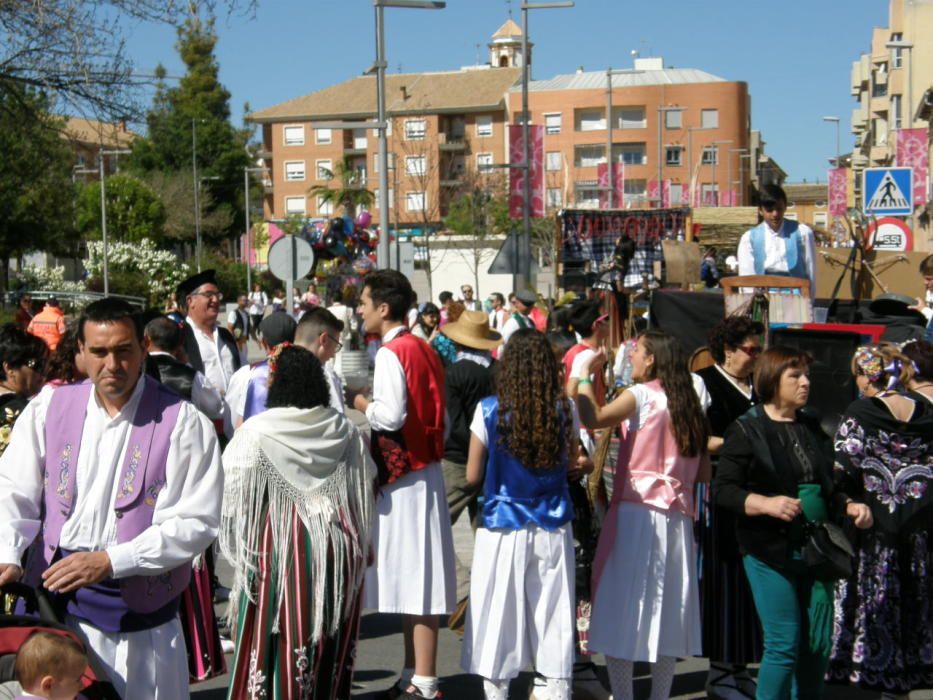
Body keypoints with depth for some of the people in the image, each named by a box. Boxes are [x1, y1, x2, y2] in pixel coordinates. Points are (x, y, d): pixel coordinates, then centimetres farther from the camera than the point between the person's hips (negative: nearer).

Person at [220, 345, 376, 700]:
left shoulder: (257, 431, -11)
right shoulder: (345, 430, 2)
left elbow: (239, 501, -7)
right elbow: (365, 491, 9)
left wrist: (243, 551, 9)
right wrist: (359, 543, 20)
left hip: (281, 549, -4)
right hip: (337, 548, 4)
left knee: (279, 639, 3)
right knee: (329, 641, 14)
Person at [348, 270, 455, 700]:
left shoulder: (391, 353, -14)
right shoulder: (421, 348, 14)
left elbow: (389, 415, -23)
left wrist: (357, 402, -6)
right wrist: (375, 401, 11)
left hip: (404, 474, -10)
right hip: (421, 469, 10)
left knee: (415, 578, -5)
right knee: (415, 579, 14)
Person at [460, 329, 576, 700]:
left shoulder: (489, 409, -9)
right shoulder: (564, 409, -4)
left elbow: (472, 476, -2)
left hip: (503, 529, -2)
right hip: (554, 529, 2)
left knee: (499, 621, 8)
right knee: (554, 622, 10)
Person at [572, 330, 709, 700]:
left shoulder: (641, 395, -7)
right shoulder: (688, 404, 12)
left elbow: (592, 419, -23)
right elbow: (703, 472, 13)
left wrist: (585, 374, -10)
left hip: (637, 514, -6)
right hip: (677, 519, 7)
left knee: (621, 612, -1)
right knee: (665, 613, 12)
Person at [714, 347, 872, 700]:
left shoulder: (812, 427, 13)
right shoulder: (747, 430, -5)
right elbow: (723, 490, -10)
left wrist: (850, 506, 3)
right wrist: (766, 503, -23)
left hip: (816, 548, 6)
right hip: (771, 551, -6)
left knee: (818, 645, 8)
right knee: (784, 646, -5)